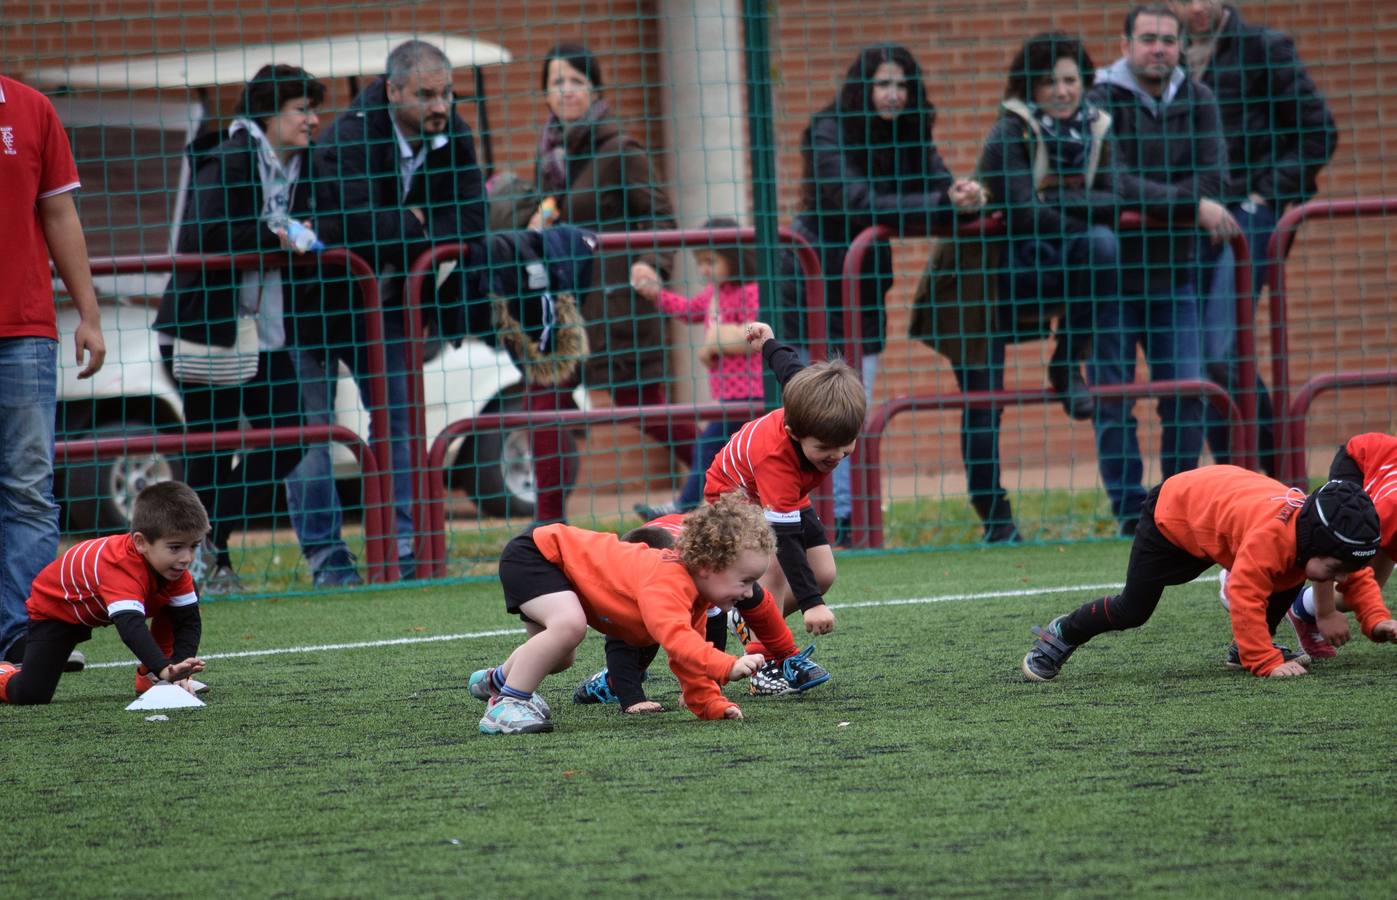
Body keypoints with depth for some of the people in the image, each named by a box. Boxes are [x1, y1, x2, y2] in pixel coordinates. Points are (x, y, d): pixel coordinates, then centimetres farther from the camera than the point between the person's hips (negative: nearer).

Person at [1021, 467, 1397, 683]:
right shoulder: (1271, 536, -46)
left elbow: (1358, 574, -5)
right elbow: (1245, 599, -48)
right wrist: (1267, 663, -49)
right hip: (1173, 510, -7)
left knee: (1288, 581, -12)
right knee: (1133, 611, 1)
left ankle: (1243, 651, 5)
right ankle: (1061, 634, 26)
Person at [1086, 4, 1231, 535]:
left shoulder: (1197, 102, 6)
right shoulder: (1102, 103, -8)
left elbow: (1211, 178, -5)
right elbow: (1113, 184, -20)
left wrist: (1146, 201, -16)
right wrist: (1192, 206, -22)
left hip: (1173, 276, 4)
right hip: (1112, 276, -4)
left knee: (1187, 396, 0)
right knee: (1115, 402, -4)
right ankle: (1131, 518, 1)